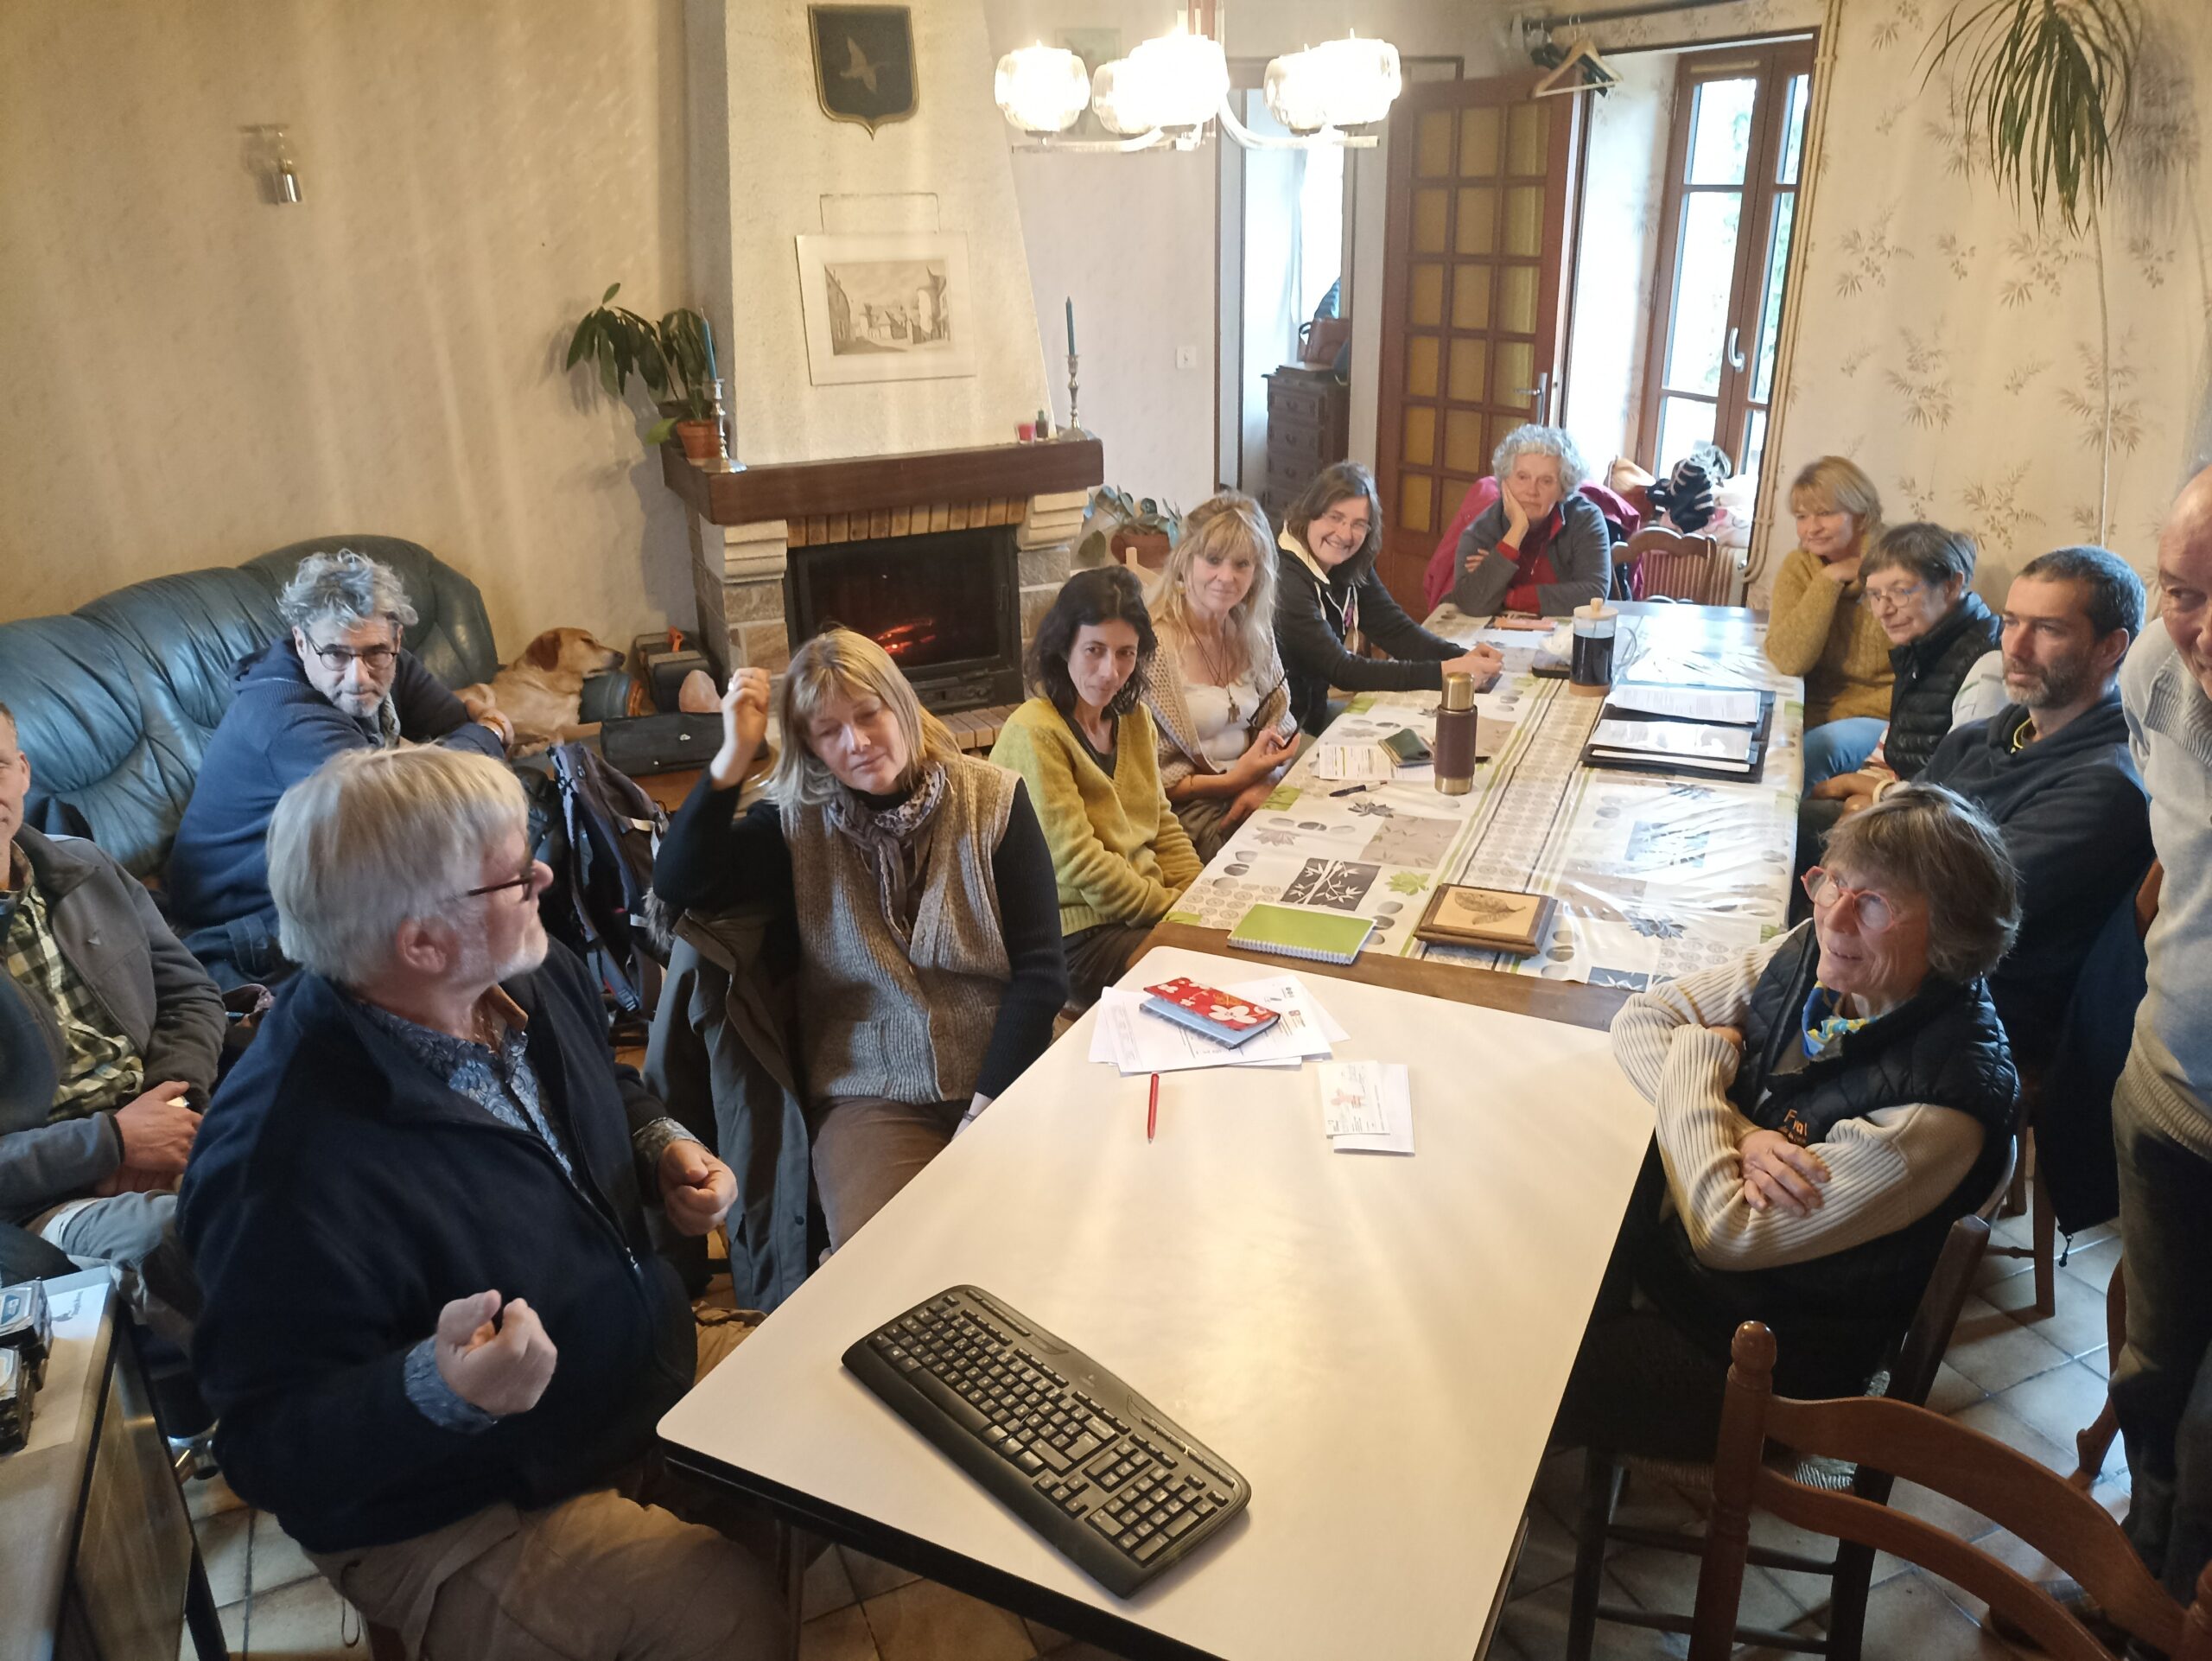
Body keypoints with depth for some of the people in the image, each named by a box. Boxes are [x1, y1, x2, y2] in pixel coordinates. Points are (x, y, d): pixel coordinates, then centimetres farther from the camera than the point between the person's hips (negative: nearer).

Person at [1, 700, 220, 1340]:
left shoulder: (87, 871, 11)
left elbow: (190, 995, 16)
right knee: (172, 1233, -37)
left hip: (167, 1140, 6)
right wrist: (113, 1140, -15)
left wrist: (170, 1107, -3)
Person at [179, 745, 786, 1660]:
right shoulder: (286, 1166, -30)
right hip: (465, 1517, -7)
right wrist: (438, 1390, -40)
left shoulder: (537, 978, -6)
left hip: (657, 1363, 8)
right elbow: (277, 1447, -22)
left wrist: (662, 1145, -5)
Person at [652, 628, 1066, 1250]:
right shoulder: (794, 821, 4)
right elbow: (678, 886, -9)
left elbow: (1040, 970, -2)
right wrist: (733, 756, -13)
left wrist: (986, 1108, -10)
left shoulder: (994, 800, 0)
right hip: (873, 1098, 0)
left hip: (1005, 1079, 1)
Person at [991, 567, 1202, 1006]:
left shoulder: (1134, 719, 9)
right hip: (1079, 934, -7)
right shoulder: (1033, 734, -15)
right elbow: (1079, 863, -18)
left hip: (1155, 908, 8)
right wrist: (1176, 909, -13)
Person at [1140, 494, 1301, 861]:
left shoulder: (1253, 630, 6)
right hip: (1191, 812, -7)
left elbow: (1280, 721, 13)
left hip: (1256, 793, 7)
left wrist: (1264, 781, -7)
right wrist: (1232, 781, -18)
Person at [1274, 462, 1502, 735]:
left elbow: (1395, 628, -1)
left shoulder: (1352, 567, 1)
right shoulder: (1282, 577, -24)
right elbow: (1340, 669, -27)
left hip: (1314, 712, 8)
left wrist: (1463, 658, -19)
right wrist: (1443, 672, -29)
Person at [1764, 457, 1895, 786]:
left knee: (1825, 742, -31)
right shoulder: (1799, 567, 1)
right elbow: (1787, 661, -13)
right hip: (1815, 716, 3)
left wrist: (1836, 717, -16)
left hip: (1878, 720, -2)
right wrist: (1828, 581, -15)